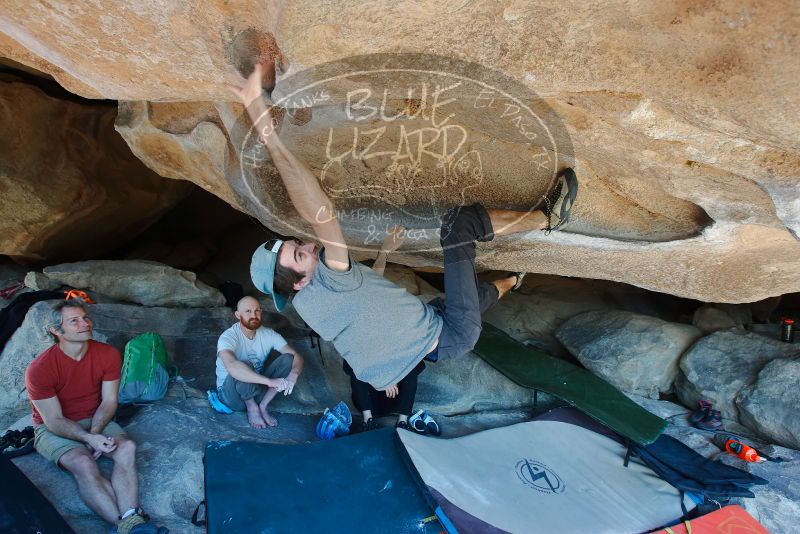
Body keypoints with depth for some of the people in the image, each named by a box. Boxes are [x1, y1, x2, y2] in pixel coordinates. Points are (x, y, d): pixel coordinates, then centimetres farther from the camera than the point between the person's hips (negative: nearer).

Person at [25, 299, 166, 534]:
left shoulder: (108, 354, -10)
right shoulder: (39, 369, -20)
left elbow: (108, 402, -5)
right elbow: (54, 421, -17)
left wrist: (94, 434, -21)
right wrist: (89, 439, -29)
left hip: (95, 420, 4)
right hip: (53, 429, -3)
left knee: (127, 447, -26)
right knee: (83, 463, -33)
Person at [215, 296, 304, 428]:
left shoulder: (268, 334, -7)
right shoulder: (228, 337, -23)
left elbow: (296, 356, -13)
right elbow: (231, 366, -44)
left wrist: (293, 375, -37)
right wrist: (269, 381, -52)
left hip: (256, 388, 5)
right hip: (231, 393, -4)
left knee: (288, 359, -15)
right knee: (242, 369, -37)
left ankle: (263, 405, -7)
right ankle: (252, 407, -9)